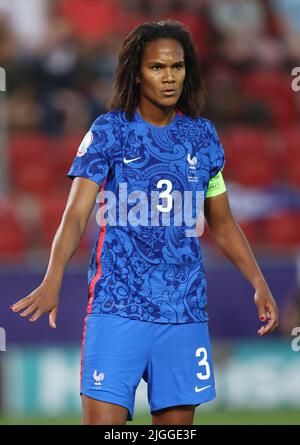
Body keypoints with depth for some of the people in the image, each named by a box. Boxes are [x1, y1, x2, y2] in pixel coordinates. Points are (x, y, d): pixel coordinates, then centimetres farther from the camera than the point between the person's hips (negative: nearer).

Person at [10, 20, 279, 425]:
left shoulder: (203, 135, 10)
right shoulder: (109, 132, -2)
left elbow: (222, 223, 20)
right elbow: (76, 214, -10)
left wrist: (259, 283, 10)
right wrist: (53, 280, -26)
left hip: (186, 312, 4)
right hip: (117, 310, -4)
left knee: (177, 422, 3)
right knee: (102, 420, -12)